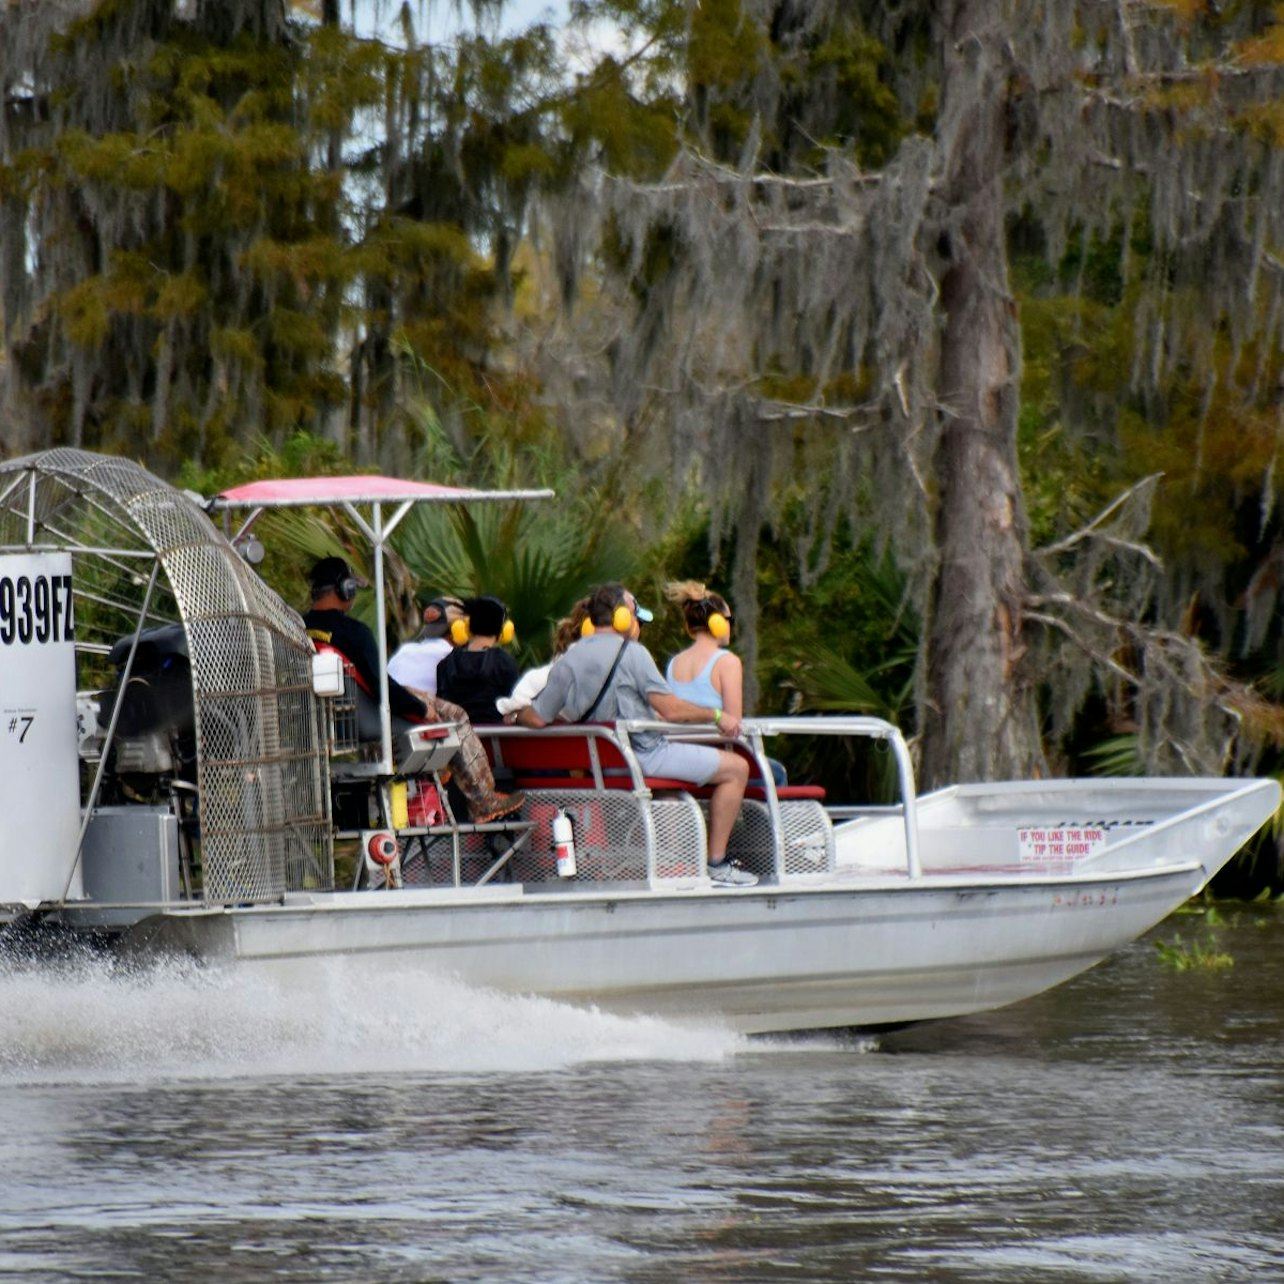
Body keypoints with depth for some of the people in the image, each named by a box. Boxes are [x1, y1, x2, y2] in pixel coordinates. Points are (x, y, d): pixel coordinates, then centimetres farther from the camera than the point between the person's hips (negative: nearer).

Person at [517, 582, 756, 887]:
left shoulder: (566, 662, 6)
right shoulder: (631, 652, -12)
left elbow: (537, 718, 5)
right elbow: (670, 710, -16)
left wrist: (516, 712, 27)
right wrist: (717, 716, -3)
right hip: (643, 756, -8)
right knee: (737, 768, -2)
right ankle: (717, 864, -3)